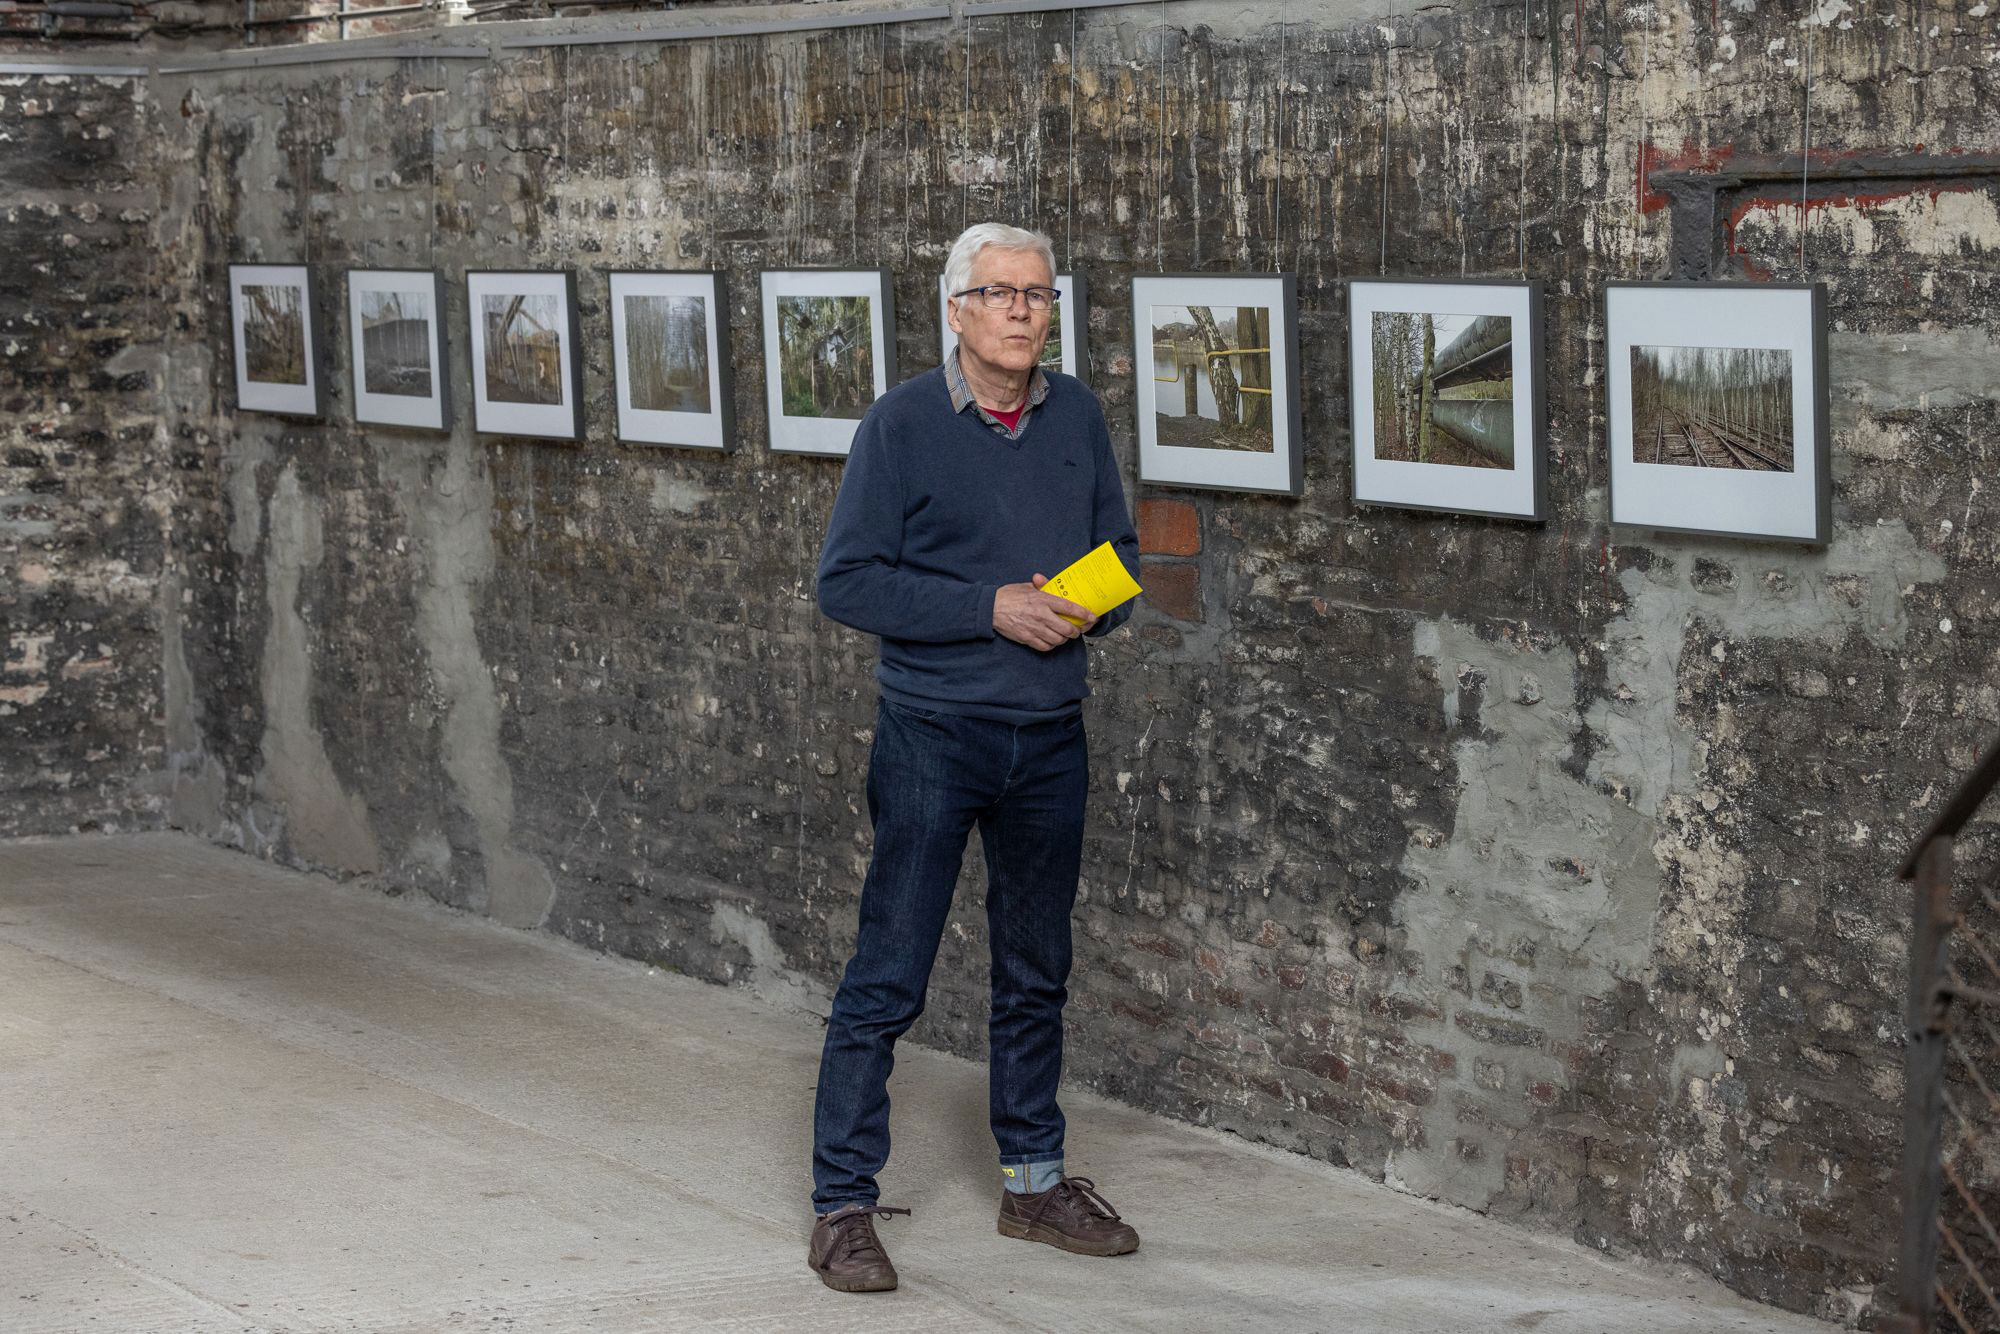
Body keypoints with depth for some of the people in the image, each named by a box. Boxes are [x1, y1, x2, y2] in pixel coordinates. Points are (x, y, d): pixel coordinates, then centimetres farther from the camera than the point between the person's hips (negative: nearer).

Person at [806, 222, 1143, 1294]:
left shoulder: (1077, 416, 6)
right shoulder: (901, 424, -8)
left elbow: (1119, 549, 16)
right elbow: (846, 581, -11)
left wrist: (1093, 603, -7)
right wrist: (992, 609, -18)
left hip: (1050, 735, 5)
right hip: (934, 733, -5)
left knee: (1036, 973, 15)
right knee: (887, 979, -4)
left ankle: (1034, 1183, 28)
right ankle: (842, 1208, 4)